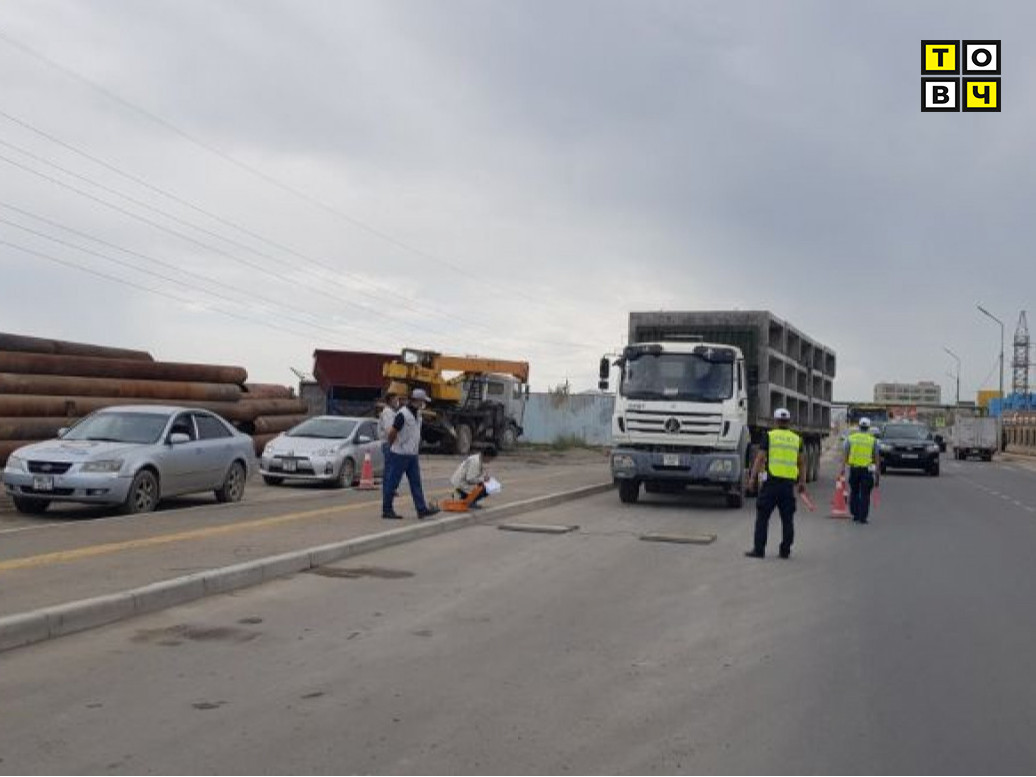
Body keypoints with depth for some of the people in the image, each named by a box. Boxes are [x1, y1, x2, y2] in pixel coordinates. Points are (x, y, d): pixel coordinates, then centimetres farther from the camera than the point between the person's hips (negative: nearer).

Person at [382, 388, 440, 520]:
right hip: (400, 455, -8)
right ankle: (387, 510, 7)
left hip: (412, 455, 8)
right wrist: (392, 447, 0)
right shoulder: (403, 414, -17)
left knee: (416, 483, 5)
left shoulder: (417, 414, 12)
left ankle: (422, 509, 5)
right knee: (392, 483, 0)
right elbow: (392, 433, -14)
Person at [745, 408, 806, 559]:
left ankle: (759, 549, 0)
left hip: (772, 480, -3)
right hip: (789, 483, 4)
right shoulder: (797, 439, 11)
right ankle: (785, 551, 13)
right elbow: (802, 462, 12)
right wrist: (802, 482, 18)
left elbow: (760, 458, -4)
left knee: (762, 516, 1)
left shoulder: (769, 436, 0)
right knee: (787, 518, 10)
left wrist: (753, 477, 0)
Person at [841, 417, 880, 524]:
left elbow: (845, 454, -1)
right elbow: (877, 458, 2)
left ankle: (855, 514, 17)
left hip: (853, 468, 1)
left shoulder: (850, 438, 5)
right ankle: (862, 517, -2)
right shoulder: (873, 440, 3)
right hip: (867, 470, -1)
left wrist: (843, 468, -3)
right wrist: (877, 473, 6)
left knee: (854, 492, 15)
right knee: (864, 494, 1)